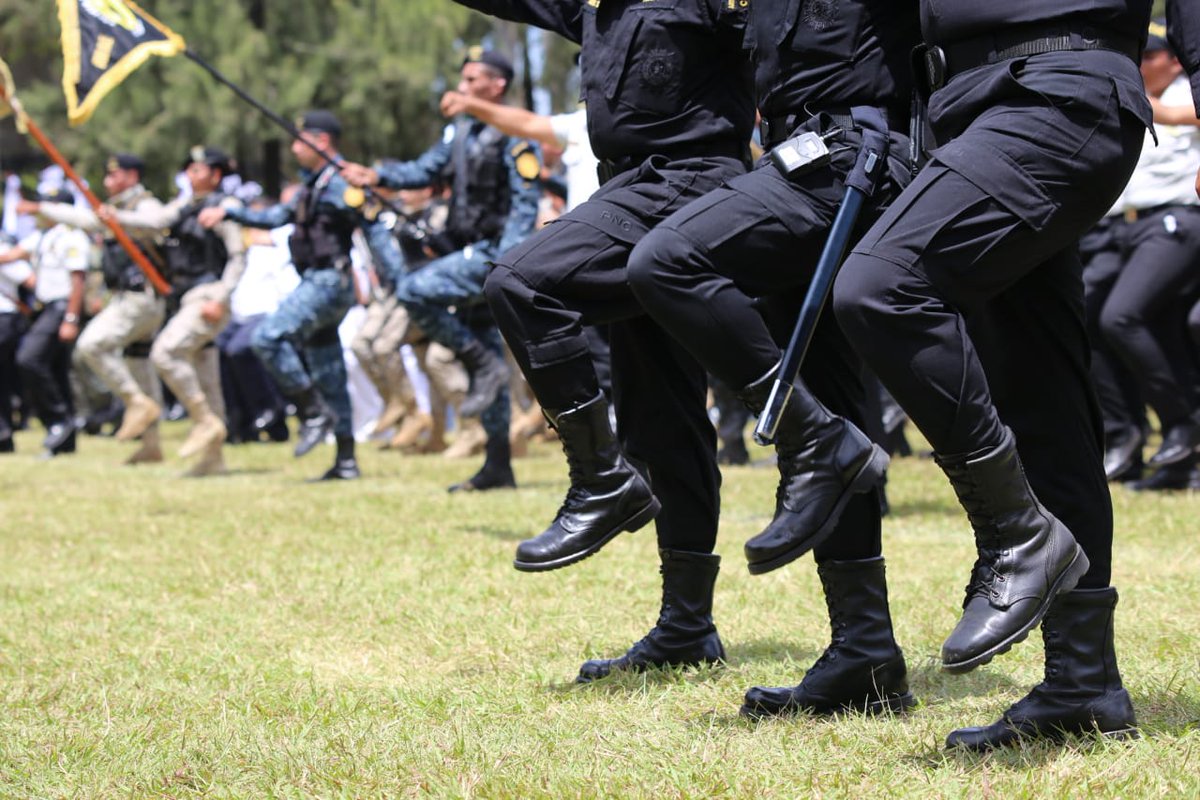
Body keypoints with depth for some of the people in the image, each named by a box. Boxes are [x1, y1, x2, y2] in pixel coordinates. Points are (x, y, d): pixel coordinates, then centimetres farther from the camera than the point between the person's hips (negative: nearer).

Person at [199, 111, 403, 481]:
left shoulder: (341, 183, -10)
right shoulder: (313, 184, 19)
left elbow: (375, 231, -15)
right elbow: (278, 216, 29)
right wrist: (227, 212, 26)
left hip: (329, 281, -10)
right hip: (317, 283, 10)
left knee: (269, 337, -22)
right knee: (329, 377, 11)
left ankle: (315, 414, -15)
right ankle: (346, 461, 14)